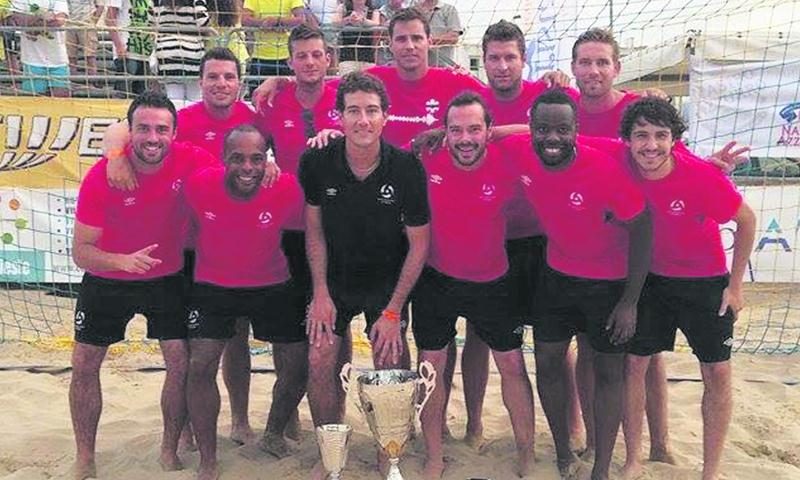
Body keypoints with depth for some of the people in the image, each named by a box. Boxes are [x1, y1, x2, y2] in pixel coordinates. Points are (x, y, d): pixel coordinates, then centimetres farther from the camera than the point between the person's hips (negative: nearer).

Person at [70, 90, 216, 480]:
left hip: (168, 278, 0)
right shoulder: (100, 176, -23)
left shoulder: (190, 160, -21)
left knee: (181, 364, -4)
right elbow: (80, 251, -19)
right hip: (107, 281, 0)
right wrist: (123, 261, -39)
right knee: (84, 367, 6)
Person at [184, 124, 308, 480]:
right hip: (212, 287, 0)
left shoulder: (288, 189, -24)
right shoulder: (198, 184, -22)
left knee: (298, 367, 5)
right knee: (200, 366, -9)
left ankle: (274, 434, 35)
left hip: (274, 287, 1)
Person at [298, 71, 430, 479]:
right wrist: (320, 292, -7)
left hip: (387, 280, -1)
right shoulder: (316, 162, -15)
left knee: (390, 366, -7)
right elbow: (314, 229, -2)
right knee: (319, 360, -5)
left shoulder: (406, 167, -20)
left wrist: (393, 311, -12)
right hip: (334, 277, 2)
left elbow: (418, 243, -12)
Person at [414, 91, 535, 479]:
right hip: (435, 279, 1)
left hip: (492, 282, 0)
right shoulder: (425, 159, -16)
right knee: (432, 364, 8)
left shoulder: (508, 163, -18)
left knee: (512, 364, 8)